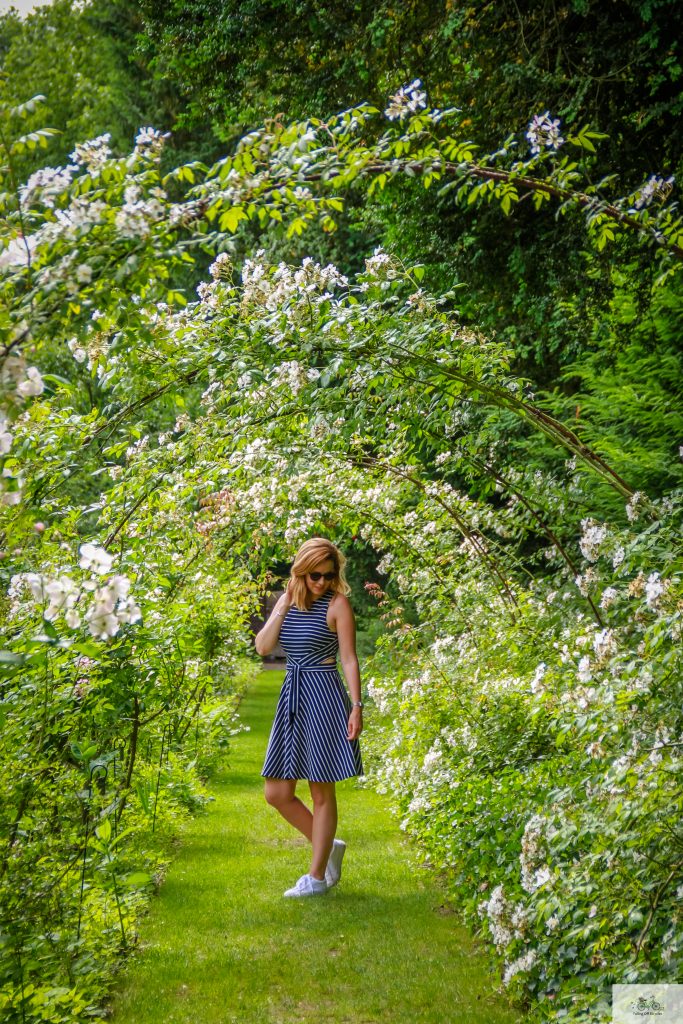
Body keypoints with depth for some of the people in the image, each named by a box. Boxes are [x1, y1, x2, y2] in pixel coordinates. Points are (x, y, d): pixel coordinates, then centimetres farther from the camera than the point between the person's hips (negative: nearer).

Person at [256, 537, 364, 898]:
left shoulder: (338, 604, -5)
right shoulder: (287, 601, 9)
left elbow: (349, 659, -7)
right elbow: (263, 647, -1)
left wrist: (357, 706, -13)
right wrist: (284, 606, -6)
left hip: (324, 697, -6)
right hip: (292, 697, 6)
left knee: (322, 792, 1)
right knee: (277, 793, 5)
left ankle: (317, 876, 11)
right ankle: (329, 847, 24)